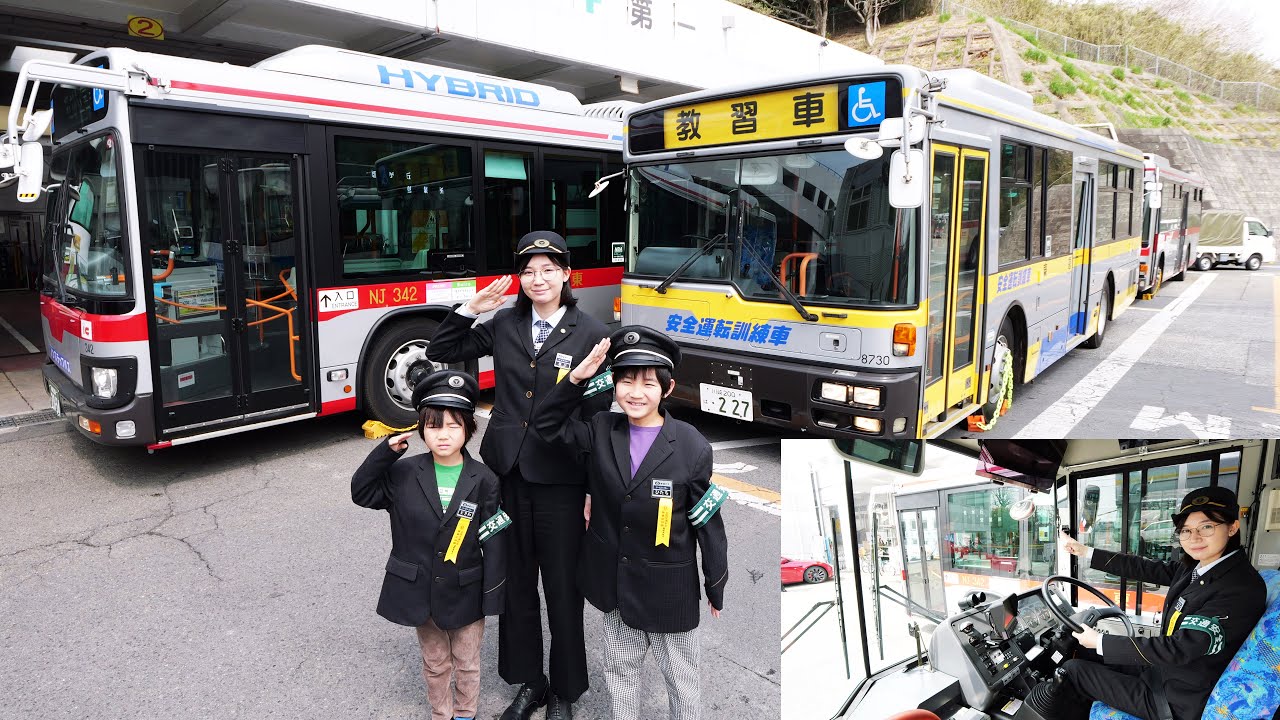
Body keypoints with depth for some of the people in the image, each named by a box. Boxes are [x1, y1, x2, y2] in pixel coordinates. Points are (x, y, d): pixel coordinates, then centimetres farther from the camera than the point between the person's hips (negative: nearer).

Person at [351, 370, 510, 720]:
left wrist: (492, 598, -8)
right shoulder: (404, 474, -8)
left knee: (467, 663, 19)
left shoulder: (484, 481, -13)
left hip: (465, 593, -1)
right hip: (420, 590, 1)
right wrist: (386, 451, -16)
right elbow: (361, 492, -3)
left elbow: (494, 543, -10)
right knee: (435, 664, 21)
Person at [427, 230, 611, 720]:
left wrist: (595, 489, -8)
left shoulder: (591, 334, -7)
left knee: (563, 588, 9)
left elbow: (599, 416, -7)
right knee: (515, 583, 15)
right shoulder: (504, 325, 4)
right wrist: (471, 310, -4)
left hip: (559, 479, -4)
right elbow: (440, 353, 12)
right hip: (507, 473, 4)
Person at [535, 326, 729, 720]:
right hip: (614, 580, 4)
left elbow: (708, 521, -10)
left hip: (669, 586, -3)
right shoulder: (602, 430, -6)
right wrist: (577, 379, -14)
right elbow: (548, 425, 3)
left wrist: (716, 588, -1)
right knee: (619, 668, 21)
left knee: (681, 677, 15)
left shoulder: (692, 447, -17)